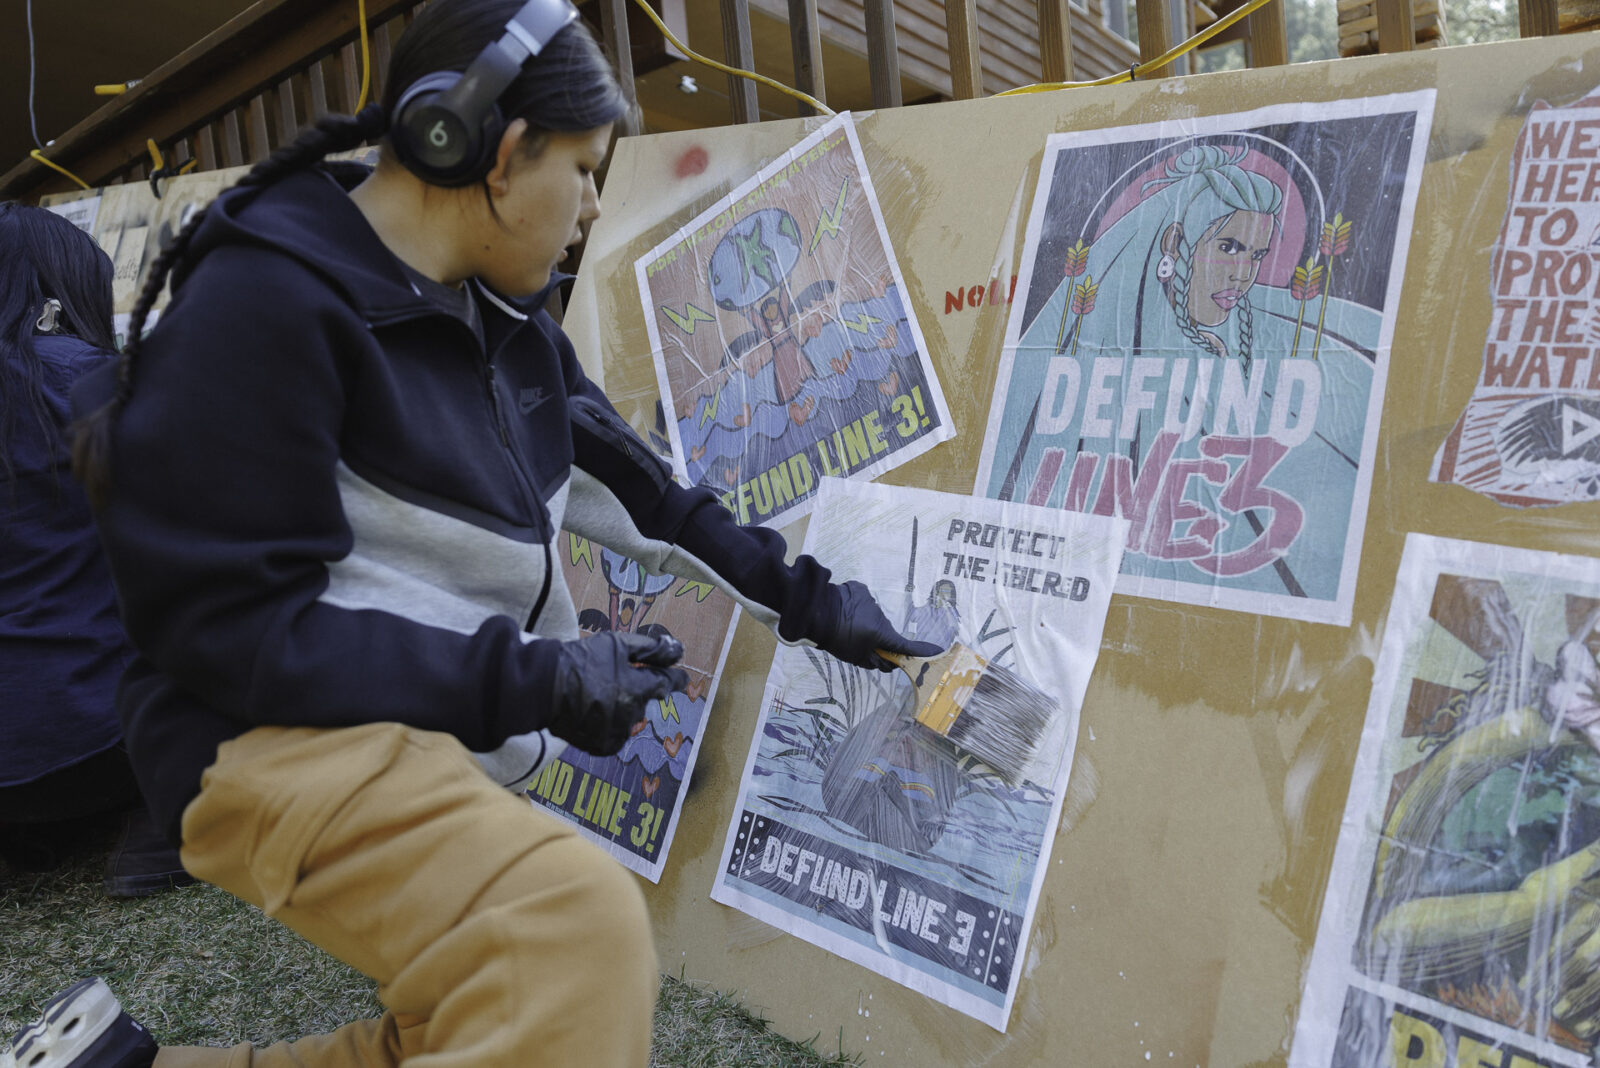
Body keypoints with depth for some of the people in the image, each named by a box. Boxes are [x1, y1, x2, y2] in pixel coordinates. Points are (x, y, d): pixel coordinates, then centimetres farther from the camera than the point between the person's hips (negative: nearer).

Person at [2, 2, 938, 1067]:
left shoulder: (509, 320, 8)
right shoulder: (266, 300, -16)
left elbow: (633, 485, 15)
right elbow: (234, 623, -18)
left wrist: (810, 599, 14)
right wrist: (537, 680, -20)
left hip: (462, 750, 9)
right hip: (286, 734, -9)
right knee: (581, 928, -33)